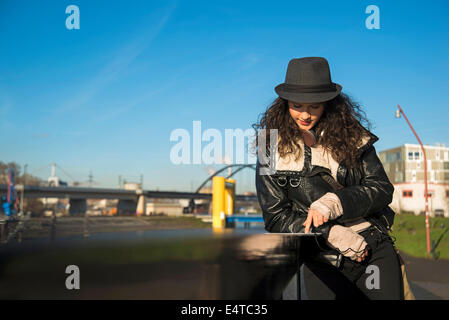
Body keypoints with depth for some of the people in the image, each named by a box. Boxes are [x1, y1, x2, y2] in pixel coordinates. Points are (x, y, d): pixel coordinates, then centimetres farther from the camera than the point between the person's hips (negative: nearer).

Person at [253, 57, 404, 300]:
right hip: (324, 261, -2)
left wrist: (335, 202, -15)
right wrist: (331, 234, -15)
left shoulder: (352, 135, 5)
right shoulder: (272, 151, -2)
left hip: (377, 251, 3)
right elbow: (275, 218, -3)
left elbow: (383, 189, 2)